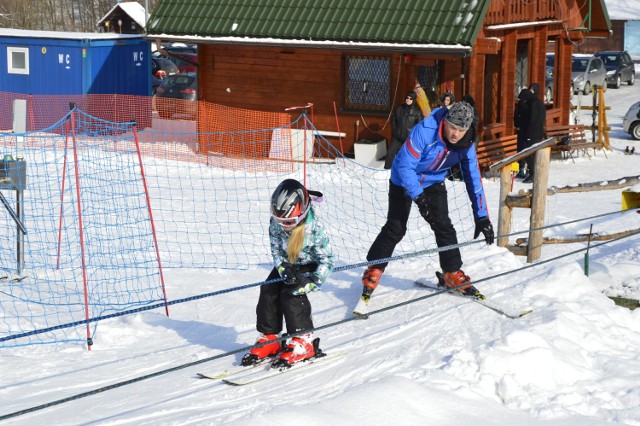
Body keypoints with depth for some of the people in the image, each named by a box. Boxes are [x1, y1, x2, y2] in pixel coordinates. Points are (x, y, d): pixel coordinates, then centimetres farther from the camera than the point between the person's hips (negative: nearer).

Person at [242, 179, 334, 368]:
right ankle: (270, 339, 2)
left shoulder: (314, 230, -29)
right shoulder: (276, 224, -17)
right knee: (268, 290, -11)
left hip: (309, 266, -6)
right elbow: (276, 250, -7)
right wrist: (283, 270, -27)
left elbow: (326, 260, -24)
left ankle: (304, 342, -16)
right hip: (287, 264, 6)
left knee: (291, 294, -25)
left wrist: (310, 283, -35)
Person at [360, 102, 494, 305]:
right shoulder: (424, 131, -35)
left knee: (443, 225, -6)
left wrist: (482, 217, -14)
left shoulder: (466, 145, -19)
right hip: (404, 180, -4)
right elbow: (405, 166, -34)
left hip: (434, 183, 4)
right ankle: (373, 272, 8)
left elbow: (474, 179, -11)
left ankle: (452, 274, 7)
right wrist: (419, 197, -43)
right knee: (395, 228, -6)